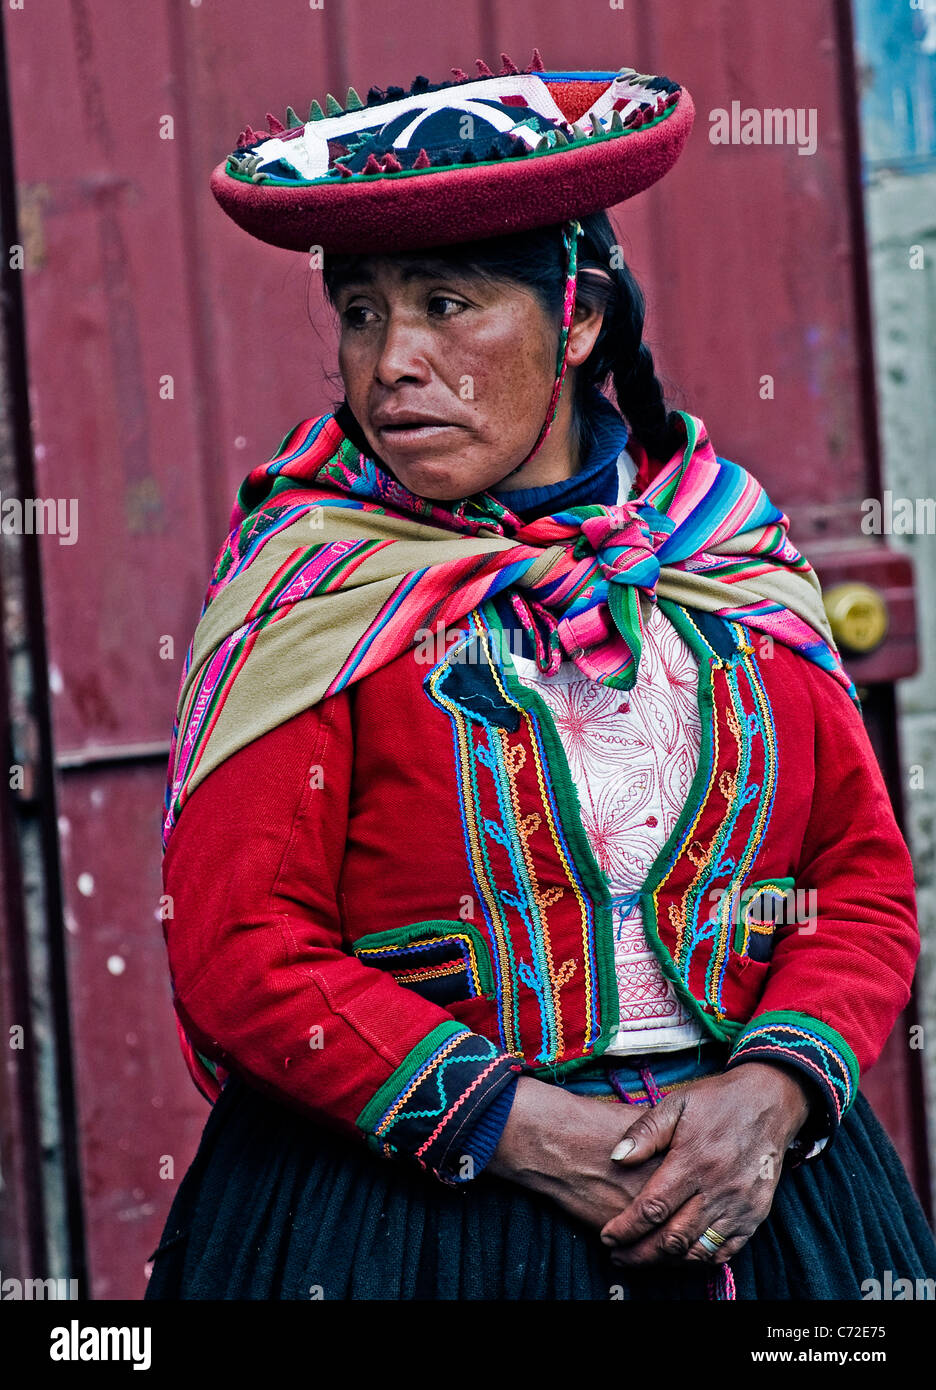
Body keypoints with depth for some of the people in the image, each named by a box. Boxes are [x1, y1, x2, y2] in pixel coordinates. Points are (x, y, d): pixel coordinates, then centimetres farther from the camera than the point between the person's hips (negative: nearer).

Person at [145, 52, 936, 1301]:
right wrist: (512, 1127, -17)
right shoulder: (313, 587, -4)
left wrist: (772, 1090, -12)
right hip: (405, 1217, -2)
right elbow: (241, 953, -10)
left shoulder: (730, 546, 4)